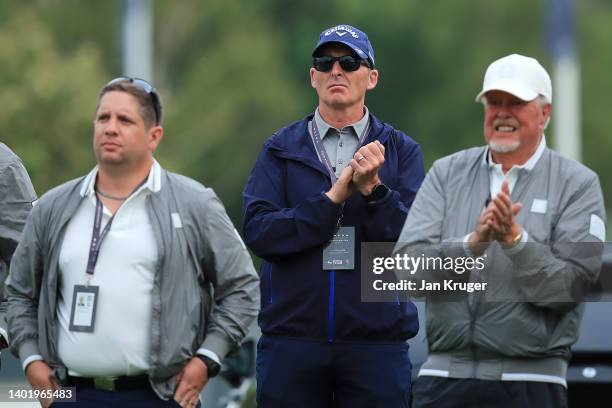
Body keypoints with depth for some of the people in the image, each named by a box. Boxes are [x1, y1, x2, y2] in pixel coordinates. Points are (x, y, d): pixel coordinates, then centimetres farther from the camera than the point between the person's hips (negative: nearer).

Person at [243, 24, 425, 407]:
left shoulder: (401, 150, 7)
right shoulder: (280, 149, 8)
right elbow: (259, 232, -6)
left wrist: (373, 189, -19)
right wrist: (334, 198, -13)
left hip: (376, 342, 0)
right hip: (292, 340, 0)